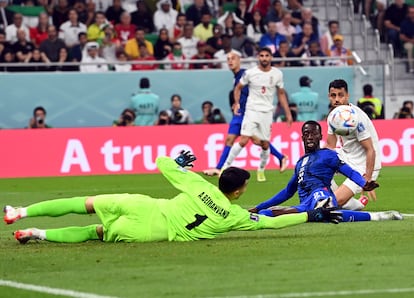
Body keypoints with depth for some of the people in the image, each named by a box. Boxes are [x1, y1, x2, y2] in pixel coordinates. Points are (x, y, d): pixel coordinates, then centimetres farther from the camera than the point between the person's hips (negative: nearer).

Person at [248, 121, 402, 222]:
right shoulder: (300, 162, 32)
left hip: (320, 194, -6)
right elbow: (288, 192, 40)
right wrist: (259, 207, 38)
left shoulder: (327, 155, 12)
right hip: (305, 205, 6)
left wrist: (364, 184, -23)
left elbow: (350, 172, 0)